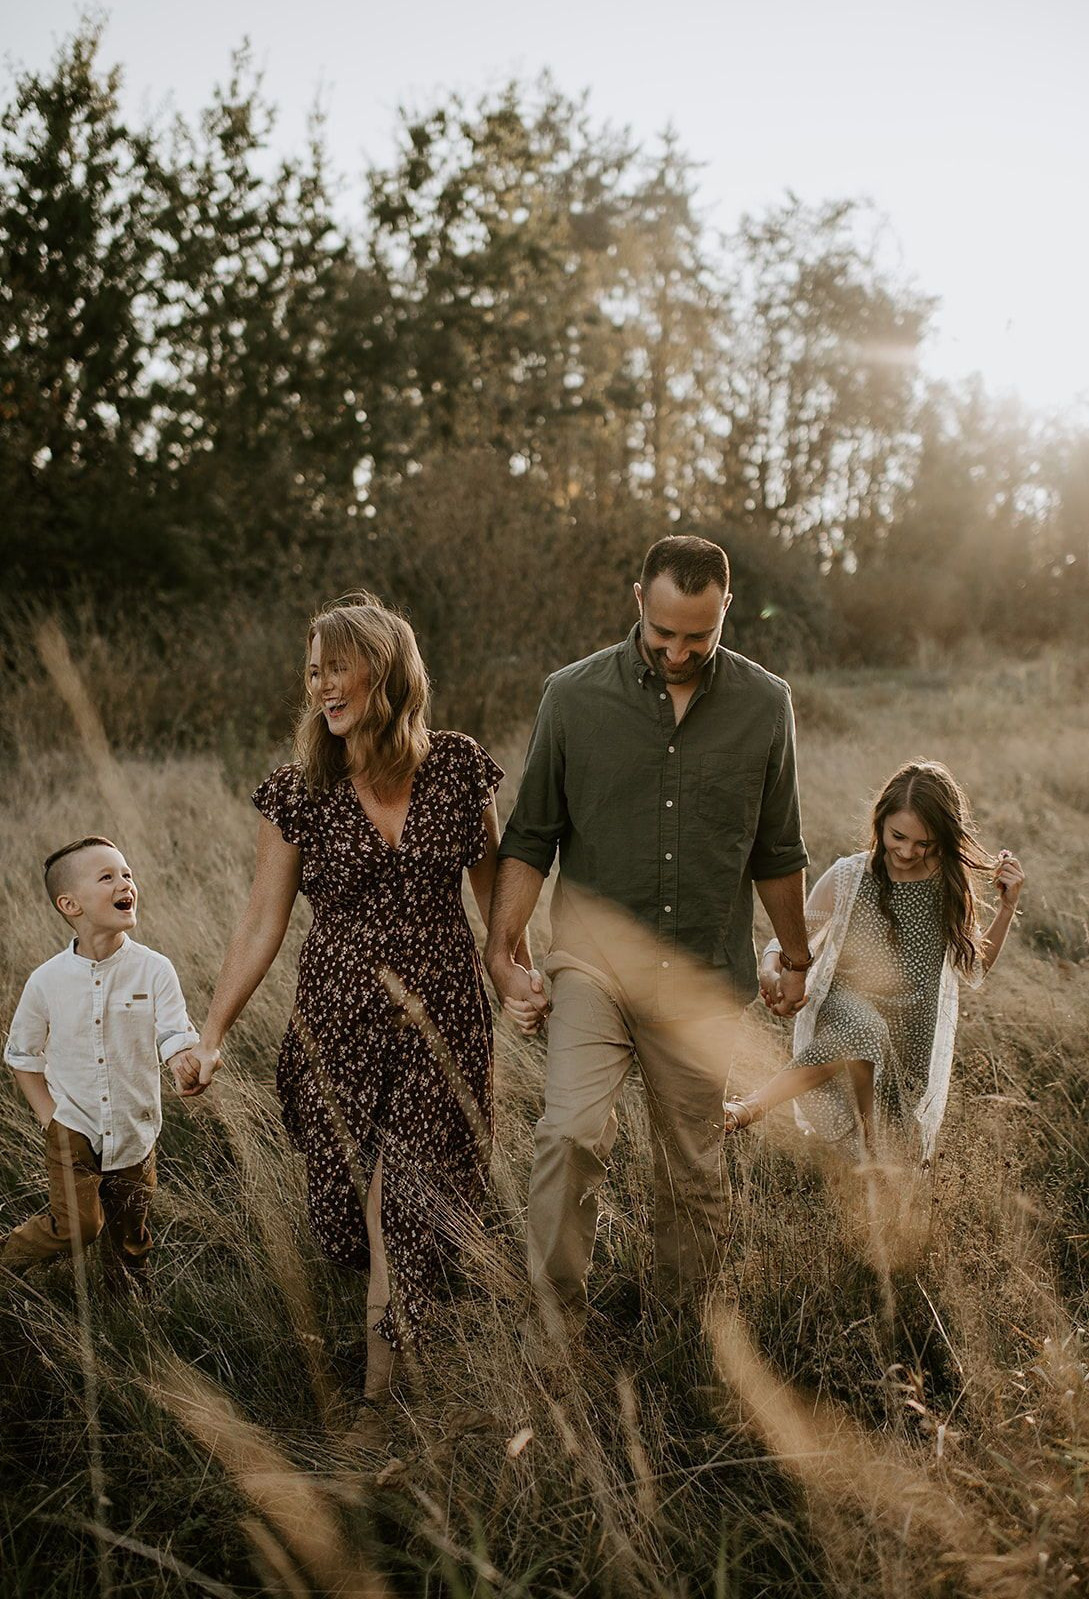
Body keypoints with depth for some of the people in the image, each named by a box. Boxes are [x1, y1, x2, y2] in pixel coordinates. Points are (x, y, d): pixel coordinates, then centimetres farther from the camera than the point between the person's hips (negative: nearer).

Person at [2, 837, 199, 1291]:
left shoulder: (154, 970, -11)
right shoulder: (47, 981, -9)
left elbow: (176, 1041, -15)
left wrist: (189, 1067, -37)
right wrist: (49, 1116, -4)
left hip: (134, 1131, 1)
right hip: (73, 1130, -1)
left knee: (130, 1236, 15)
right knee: (78, 1224, -11)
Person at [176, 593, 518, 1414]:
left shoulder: (459, 769, -4)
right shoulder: (299, 792, -4)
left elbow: (493, 885, 9)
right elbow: (264, 919, -1)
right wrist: (213, 1032, -6)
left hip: (443, 1019, 0)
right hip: (339, 1022, 1)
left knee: (405, 1207, -3)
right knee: (351, 1203, 9)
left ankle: (380, 1390, 14)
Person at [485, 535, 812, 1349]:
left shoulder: (764, 704, 1)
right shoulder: (575, 695, -3)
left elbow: (777, 853, 11)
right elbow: (530, 838, 4)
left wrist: (798, 959, 19)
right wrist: (502, 949, -3)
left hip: (704, 977, 2)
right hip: (595, 959, -1)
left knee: (695, 1167, 11)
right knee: (571, 1135, -20)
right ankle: (554, 1332, -5)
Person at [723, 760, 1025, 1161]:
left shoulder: (949, 885, -5)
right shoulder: (848, 876, -12)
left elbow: (974, 968, 5)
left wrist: (1007, 907, -7)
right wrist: (770, 970, -25)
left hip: (910, 1037, 4)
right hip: (843, 1010, -4)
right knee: (862, 1031, -40)